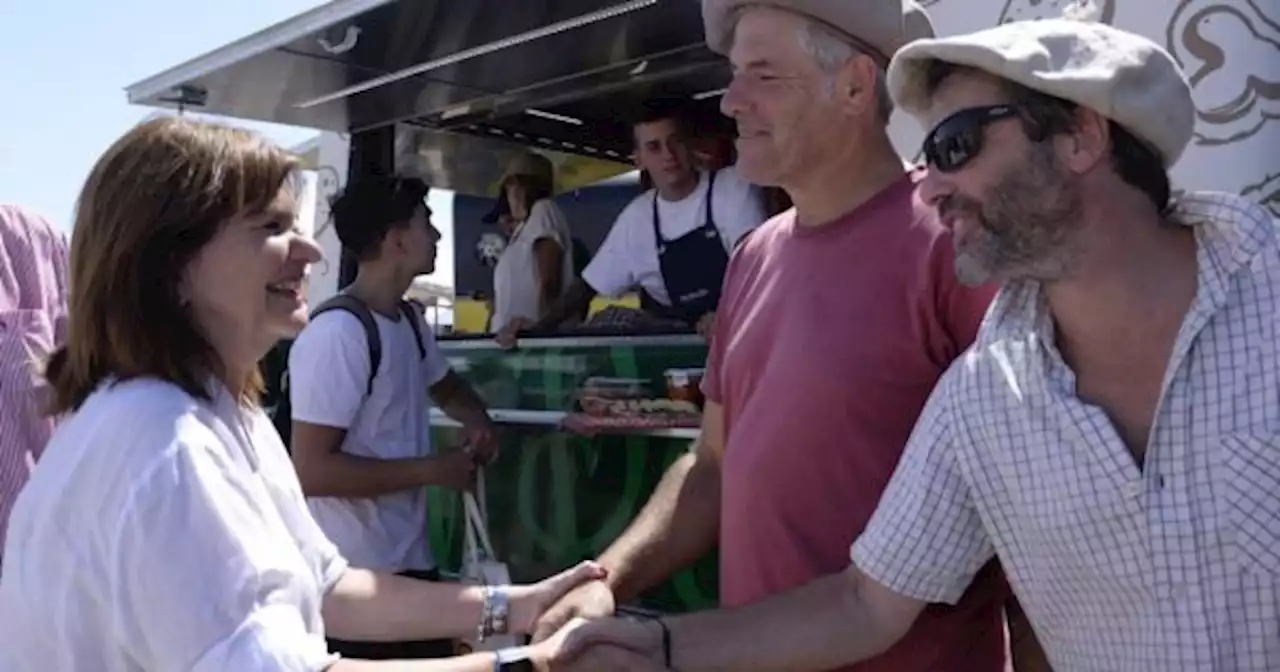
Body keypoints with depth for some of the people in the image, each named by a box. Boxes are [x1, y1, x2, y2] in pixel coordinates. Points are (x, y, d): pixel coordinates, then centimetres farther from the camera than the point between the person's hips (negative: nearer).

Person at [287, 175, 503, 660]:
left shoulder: (409, 320, 6)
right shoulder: (337, 333, -21)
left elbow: (445, 385, 26)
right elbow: (311, 471, -23)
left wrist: (478, 420, 3)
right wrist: (432, 469, -18)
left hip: (412, 559, 9)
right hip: (356, 575, -8)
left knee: (438, 659, 18)